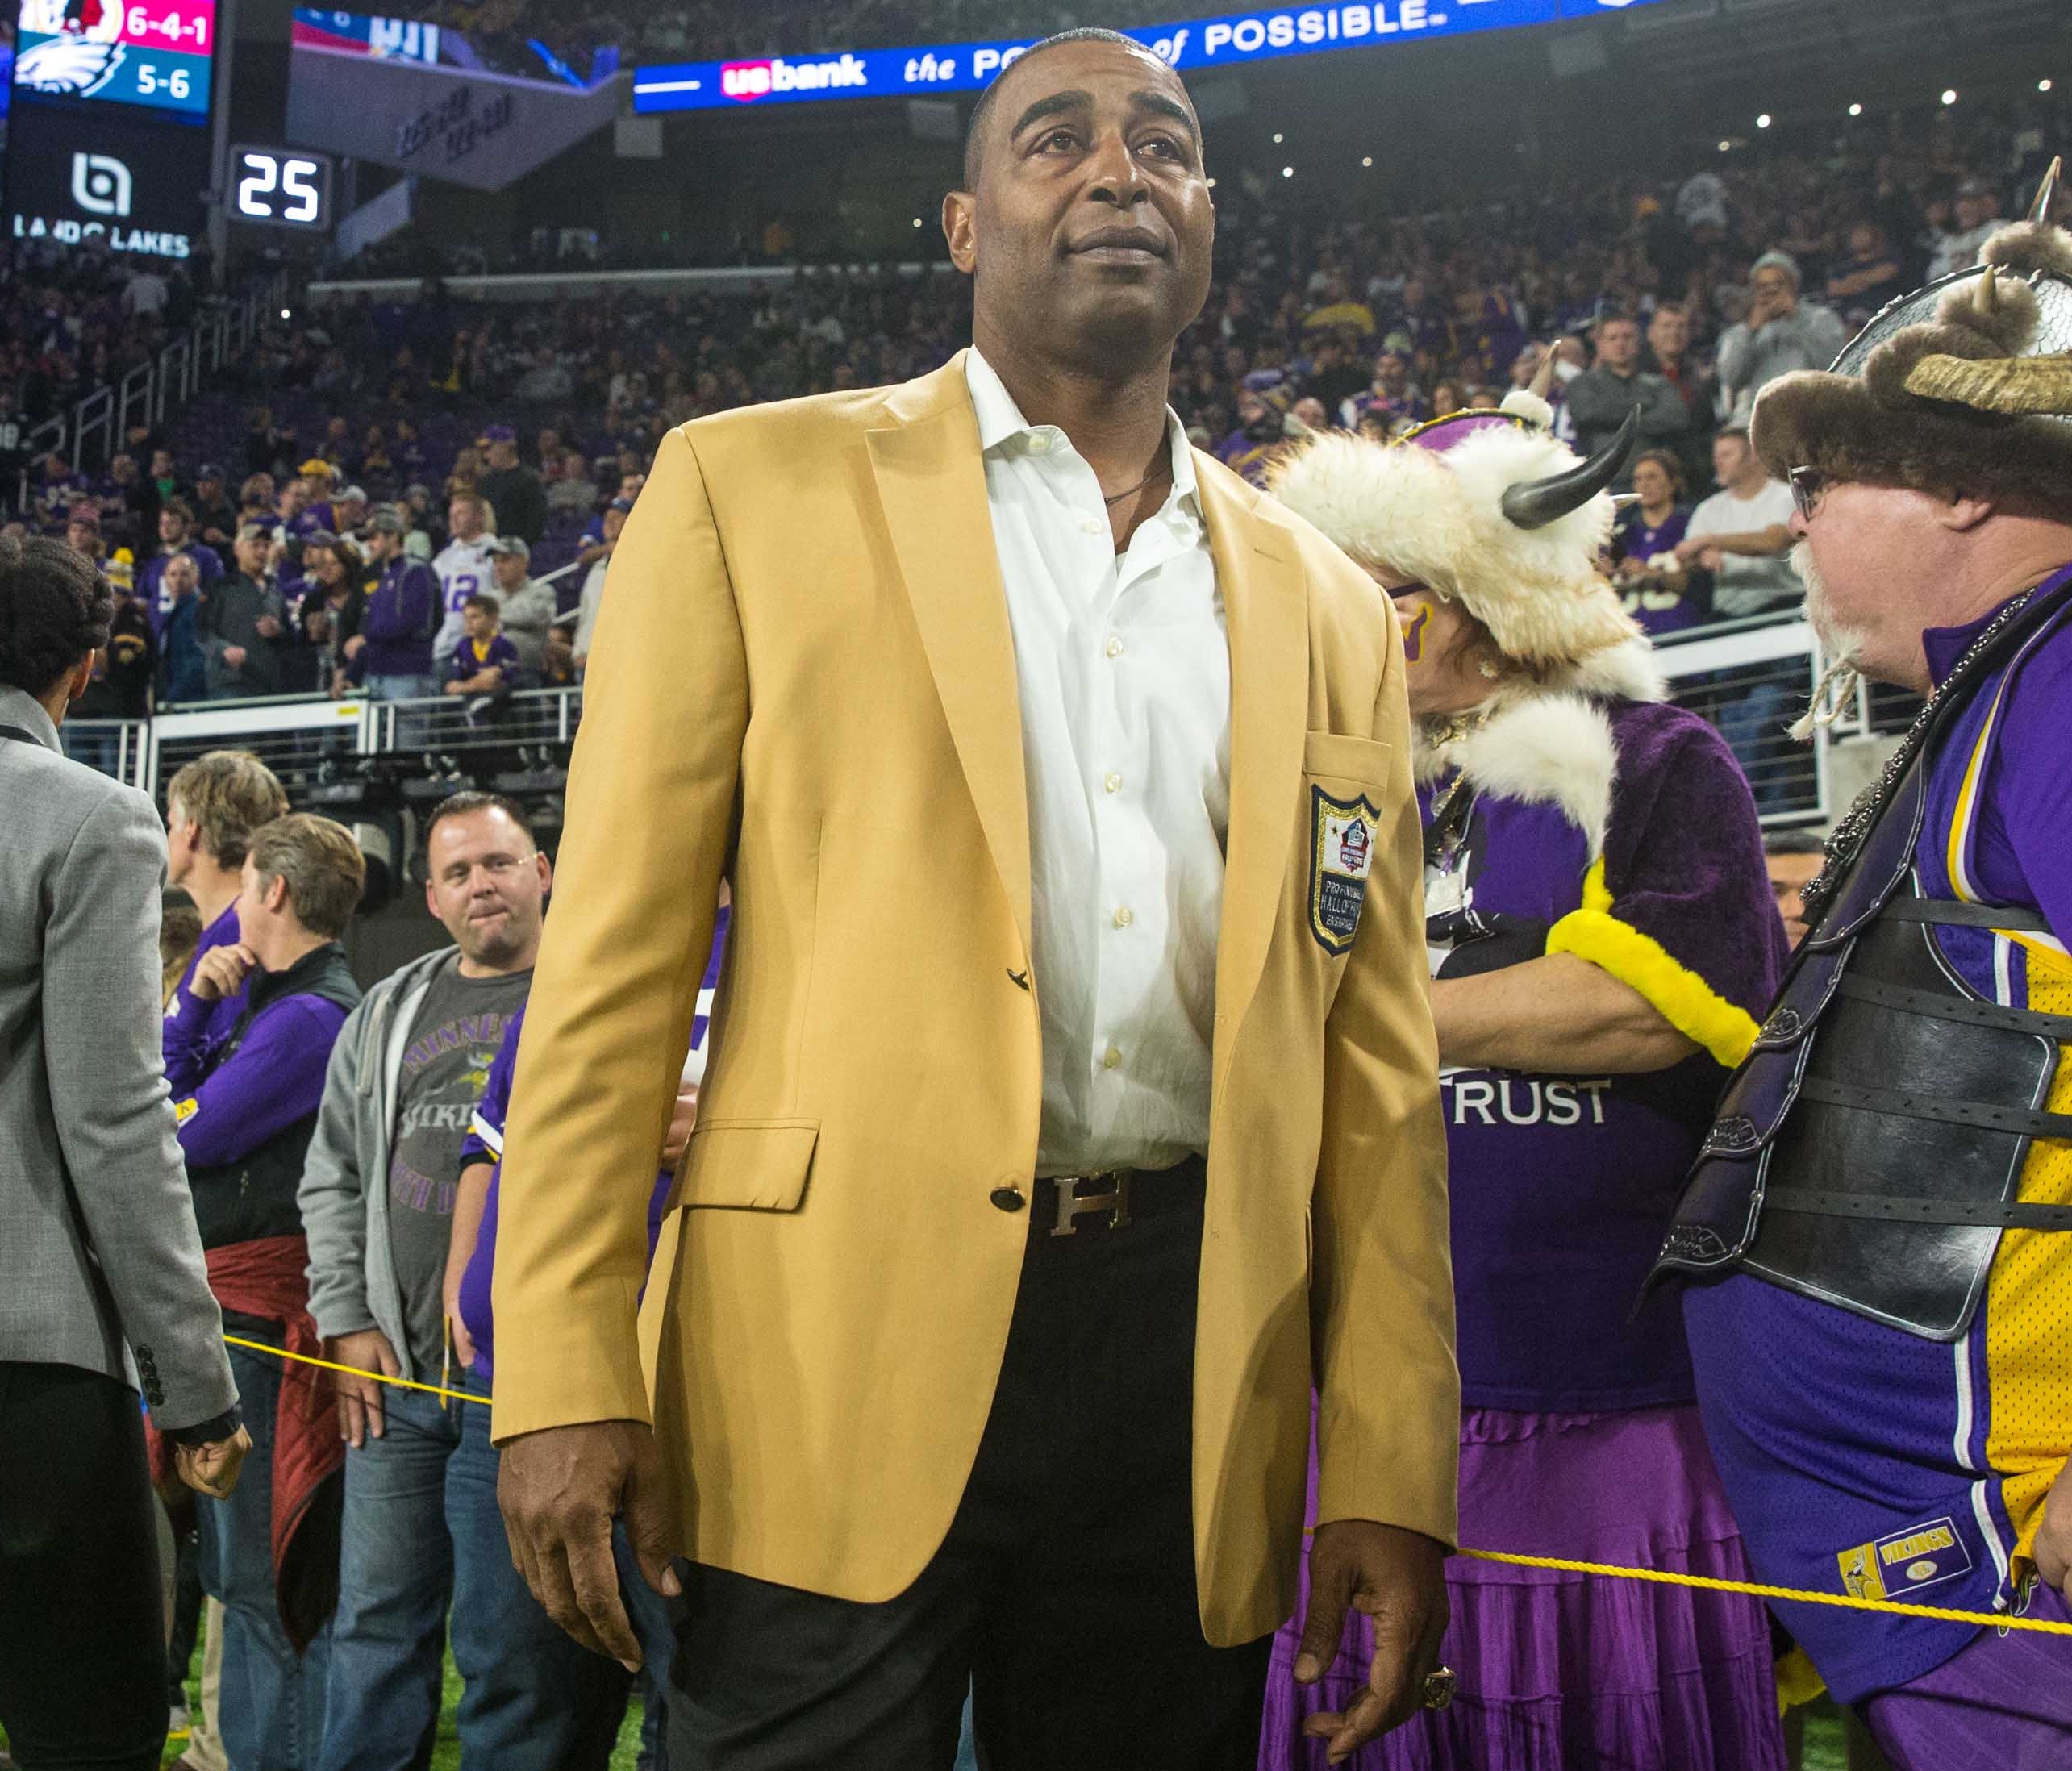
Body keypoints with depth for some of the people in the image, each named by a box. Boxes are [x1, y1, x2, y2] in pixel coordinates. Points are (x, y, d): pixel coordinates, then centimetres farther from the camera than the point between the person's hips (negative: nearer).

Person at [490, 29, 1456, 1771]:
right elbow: (616, 955, 0)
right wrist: (565, 1374, -8)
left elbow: (1375, 1076, 11)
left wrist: (1391, 1479, 4)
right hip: (841, 1341, -3)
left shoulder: (1325, 611, 15)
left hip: (1189, 1379, 3)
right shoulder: (756, 486, 6)